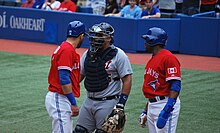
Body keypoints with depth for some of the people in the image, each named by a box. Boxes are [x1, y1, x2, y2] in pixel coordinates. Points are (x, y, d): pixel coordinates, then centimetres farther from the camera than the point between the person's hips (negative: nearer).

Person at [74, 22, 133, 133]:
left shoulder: (118, 55, -10)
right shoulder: (88, 54, 10)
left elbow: (127, 80, -11)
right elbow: (79, 75, 16)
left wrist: (121, 104, -17)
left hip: (107, 103, -7)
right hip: (89, 102, 7)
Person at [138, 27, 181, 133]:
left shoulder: (168, 58, -12)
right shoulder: (152, 60, 18)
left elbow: (175, 85, -20)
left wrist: (166, 110, -27)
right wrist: (145, 112, 23)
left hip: (165, 104, -10)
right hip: (152, 106, 10)